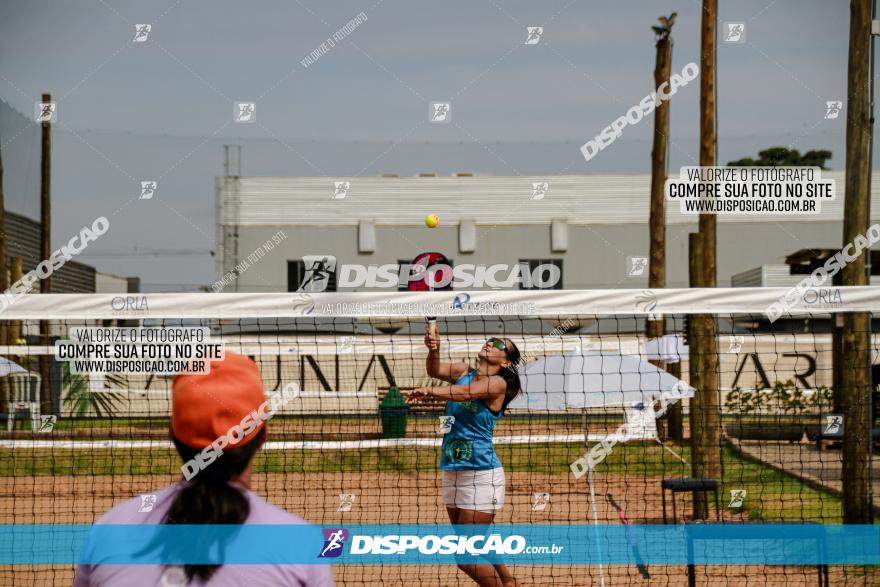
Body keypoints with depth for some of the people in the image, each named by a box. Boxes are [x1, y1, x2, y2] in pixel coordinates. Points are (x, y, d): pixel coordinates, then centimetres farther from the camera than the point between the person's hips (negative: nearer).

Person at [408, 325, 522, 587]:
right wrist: (434, 350, -26)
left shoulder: (498, 383, -12)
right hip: (452, 472, 8)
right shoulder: (465, 372, 9)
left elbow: (466, 392, -30)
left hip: (481, 476, -8)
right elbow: (435, 370, -5)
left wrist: (431, 391, -45)